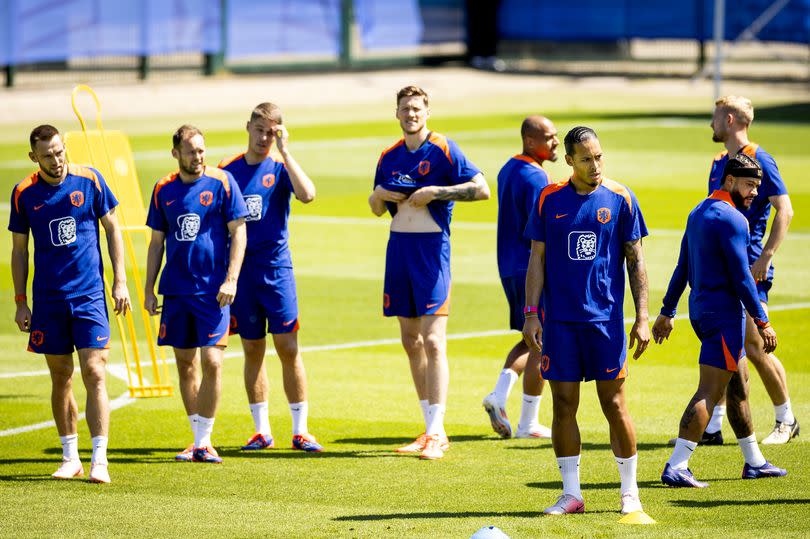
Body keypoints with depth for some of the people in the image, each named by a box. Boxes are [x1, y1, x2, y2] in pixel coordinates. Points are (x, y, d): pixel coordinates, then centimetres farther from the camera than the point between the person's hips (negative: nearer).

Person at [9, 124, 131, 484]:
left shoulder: (89, 181, -3)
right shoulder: (24, 194, 1)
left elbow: (112, 230, 5)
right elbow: (19, 250, 9)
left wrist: (120, 282, 0)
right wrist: (20, 302, 5)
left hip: (89, 294, -2)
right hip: (48, 299, 2)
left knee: (94, 374, -10)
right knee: (60, 378, 8)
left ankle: (99, 461, -10)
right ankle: (70, 458, 18)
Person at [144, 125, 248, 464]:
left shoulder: (222, 182, -2)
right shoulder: (164, 190, 8)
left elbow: (238, 233, -3)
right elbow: (156, 242, 14)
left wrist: (231, 280, -12)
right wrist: (149, 290, 10)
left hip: (213, 291, -4)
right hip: (176, 290, 4)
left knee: (211, 362, -11)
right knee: (185, 365, 7)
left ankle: (204, 441, -5)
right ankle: (198, 440, 16)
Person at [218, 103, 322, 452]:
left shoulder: (280, 169, 0)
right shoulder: (227, 171, 7)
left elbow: (307, 194, -21)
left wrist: (284, 151, -18)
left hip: (276, 267, -2)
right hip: (240, 269, 3)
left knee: (288, 348, -5)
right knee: (252, 350, 7)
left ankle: (300, 430, 0)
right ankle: (262, 431, 14)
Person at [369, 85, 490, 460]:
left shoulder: (443, 150, -6)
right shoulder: (390, 157, 12)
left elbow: (482, 190, -11)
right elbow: (377, 209, 21)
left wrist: (435, 192, -17)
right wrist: (378, 195, -1)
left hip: (432, 247, -7)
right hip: (399, 247, 7)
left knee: (433, 341, -11)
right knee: (410, 341, 8)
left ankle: (436, 433, -11)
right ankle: (432, 430, 14)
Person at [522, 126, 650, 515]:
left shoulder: (620, 199, 0)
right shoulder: (550, 199, 3)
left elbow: (635, 261, 3)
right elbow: (537, 260, 7)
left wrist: (642, 318, -2)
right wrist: (530, 314, -1)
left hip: (606, 319, -1)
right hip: (559, 320, 1)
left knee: (614, 403, 0)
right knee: (563, 405, 2)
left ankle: (630, 493, 11)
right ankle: (571, 494, 10)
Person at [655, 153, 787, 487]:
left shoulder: (698, 213, 13)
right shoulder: (732, 219, -15)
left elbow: (682, 268, 17)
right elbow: (741, 277, -18)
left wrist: (667, 312, 21)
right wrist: (762, 322, -15)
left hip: (700, 309, 10)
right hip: (724, 313, -10)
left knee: (739, 384, 19)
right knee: (709, 391, -10)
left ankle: (754, 462, 27)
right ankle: (676, 468, -15)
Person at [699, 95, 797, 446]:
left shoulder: (759, 160, -9)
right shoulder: (719, 164, 15)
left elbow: (785, 210, -14)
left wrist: (764, 258, -20)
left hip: (749, 270, -8)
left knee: (754, 347, -5)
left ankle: (786, 421, 9)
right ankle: (712, 427, 5)